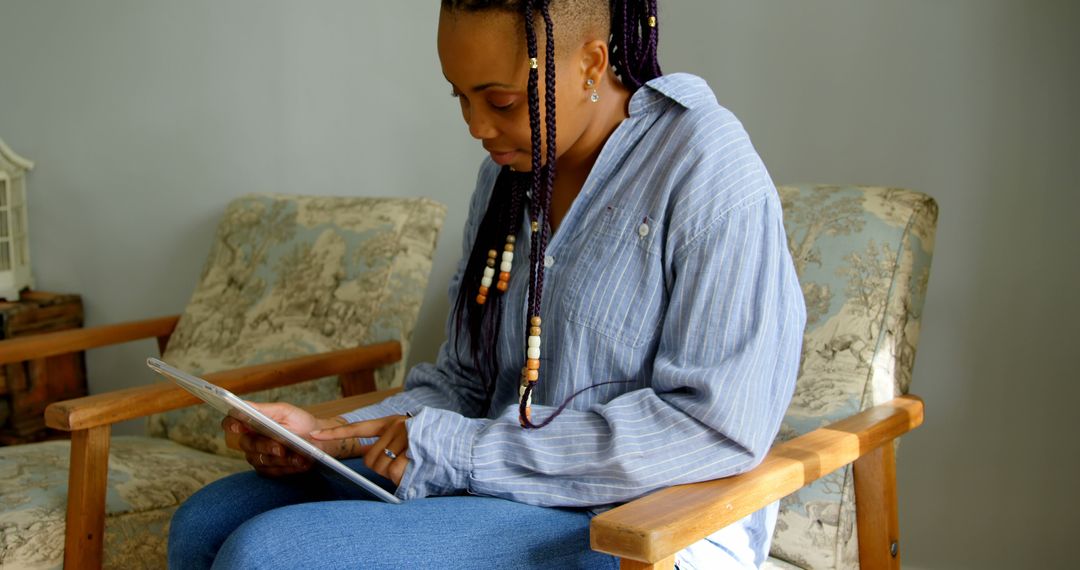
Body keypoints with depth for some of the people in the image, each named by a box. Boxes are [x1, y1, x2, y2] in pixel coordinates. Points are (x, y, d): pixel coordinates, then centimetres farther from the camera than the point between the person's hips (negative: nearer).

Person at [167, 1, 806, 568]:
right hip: (504, 490, 8)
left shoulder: (707, 165, -13)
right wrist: (332, 436, -4)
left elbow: (722, 423, -21)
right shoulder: (508, 173, 11)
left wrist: (460, 451, -20)